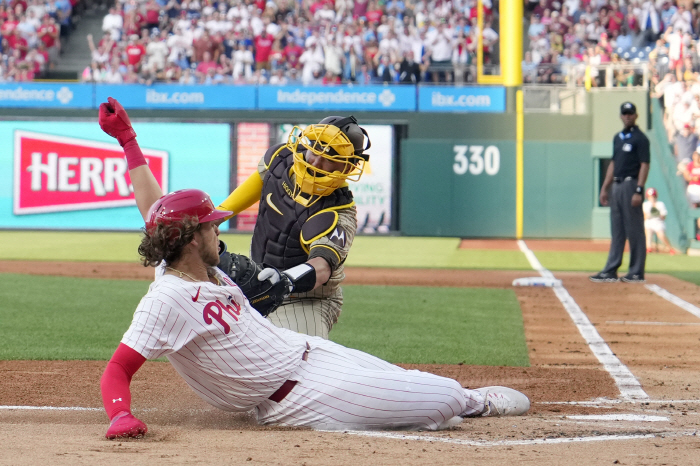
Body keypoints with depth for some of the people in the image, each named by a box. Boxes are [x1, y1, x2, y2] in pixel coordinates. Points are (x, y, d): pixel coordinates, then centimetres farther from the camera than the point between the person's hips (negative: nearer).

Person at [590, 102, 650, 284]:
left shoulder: (640, 139, -7)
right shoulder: (618, 138, 17)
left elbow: (644, 165, -13)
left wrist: (638, 191, -20)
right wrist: (605, 188, 16)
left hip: (631, 185, -8)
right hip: (616, 186, 8)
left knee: (634, 230, -4)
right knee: (617, 231, 8)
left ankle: (637, 272, -1)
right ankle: (610, 271, 9)